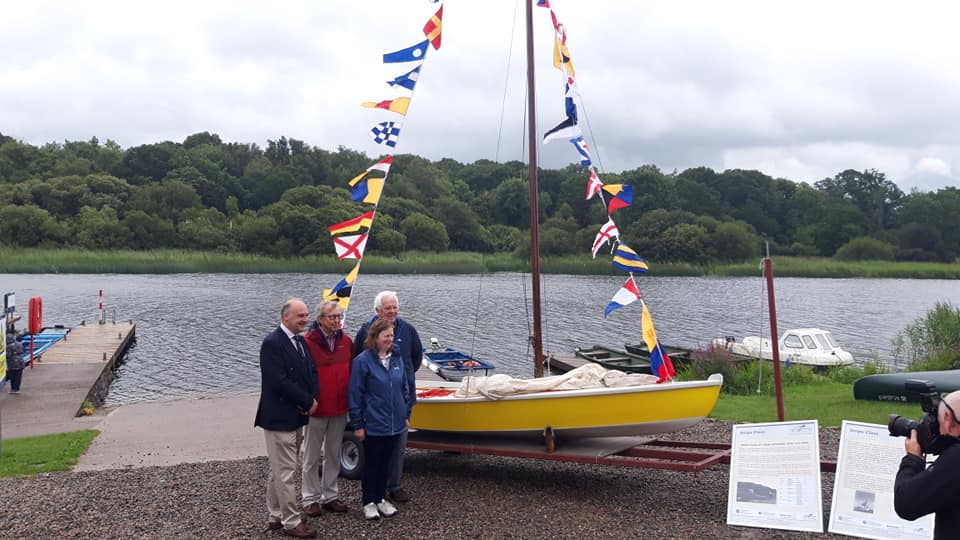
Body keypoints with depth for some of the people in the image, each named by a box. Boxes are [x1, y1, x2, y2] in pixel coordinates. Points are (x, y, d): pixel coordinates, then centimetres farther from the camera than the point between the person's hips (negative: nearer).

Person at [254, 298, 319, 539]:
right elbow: (279, 381, -24)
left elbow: (311, 372, 10)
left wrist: (312, 399, -8)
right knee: (286, 472, -1)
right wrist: (308, 402, -15)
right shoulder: (272, 343, -17)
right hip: (279, 418, -9)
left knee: (279, 470, 18)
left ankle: (276, 517, 29)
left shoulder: (300, 341, 10)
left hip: (294, 416, 9)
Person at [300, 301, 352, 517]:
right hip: (316, 410, -5)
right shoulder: (308, 343, -13)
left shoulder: (346, 341, 3)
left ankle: (330, 496, 26)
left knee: (334, 455, 14)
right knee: (312, 457, 8)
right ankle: (311, 499, 19)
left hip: (339, 409, 5)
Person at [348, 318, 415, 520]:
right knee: (371, 463, 8)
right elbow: (355, 395, -11)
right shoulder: (362, 361, -13)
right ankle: (369, 502, 22)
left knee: (385, 462, 16)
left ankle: (381, 499, 29)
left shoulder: (397, 358, 3)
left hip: (394, 424, 5)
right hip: (373, 425, -5)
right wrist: (357, 425, -10)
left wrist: (406, 415, 11)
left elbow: (405, 387, 12)